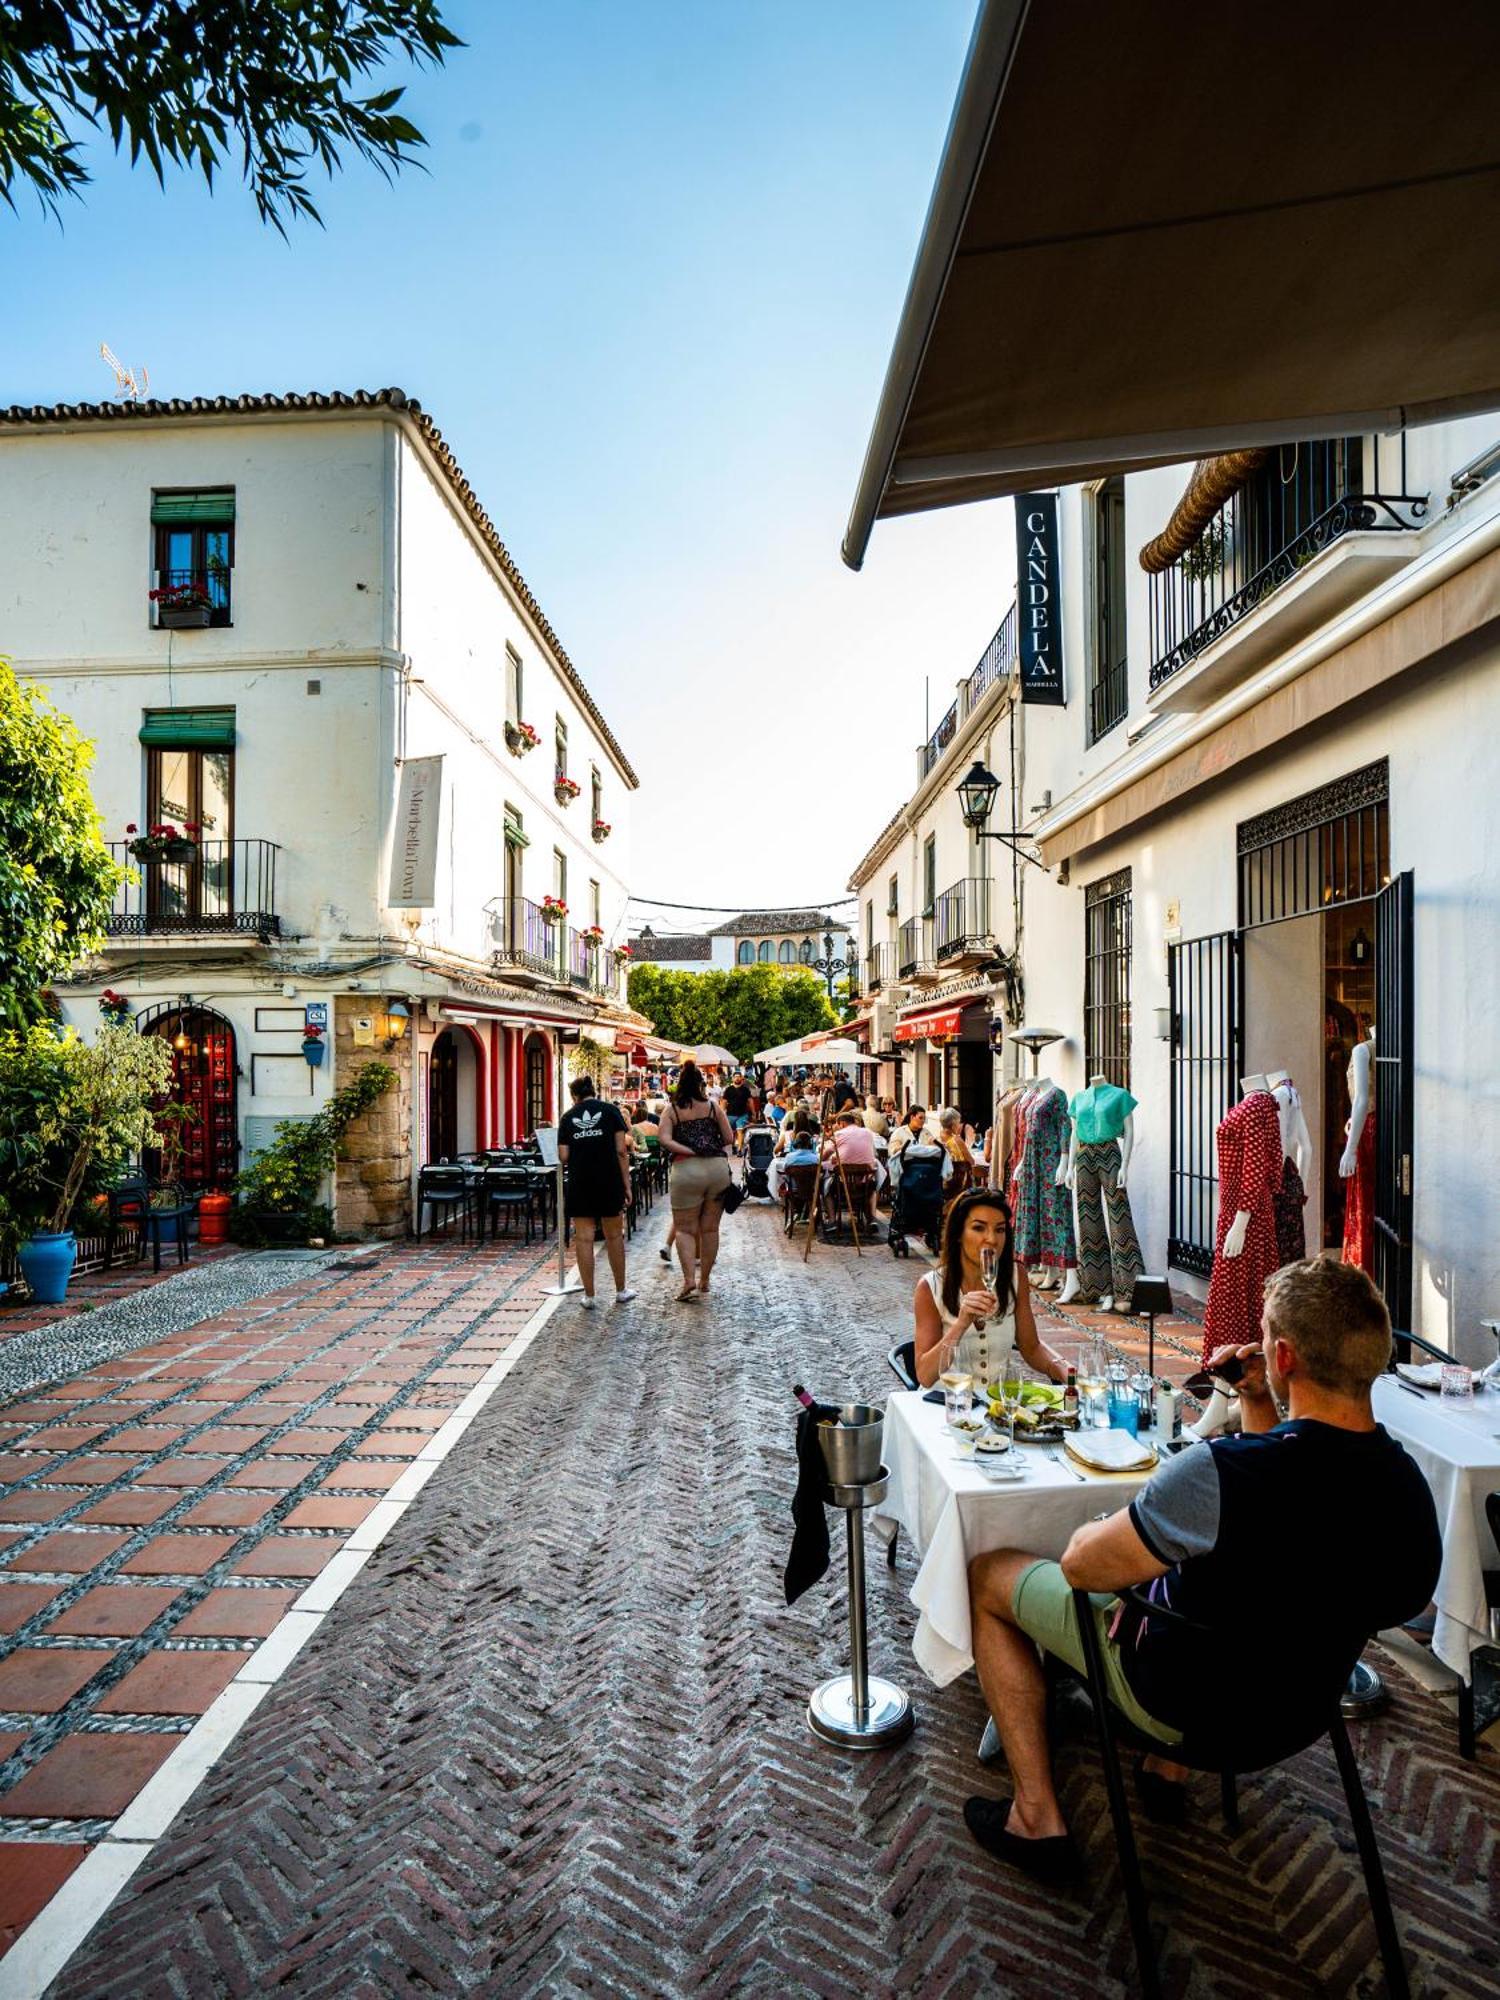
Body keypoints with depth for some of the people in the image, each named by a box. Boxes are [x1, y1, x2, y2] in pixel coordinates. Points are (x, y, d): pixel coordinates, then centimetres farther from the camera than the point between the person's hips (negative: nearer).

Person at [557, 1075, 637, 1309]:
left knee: (583, 1239, 5)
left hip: (579, 1184, 1)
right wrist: (627, 1185, -2)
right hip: (609, 1182, -1)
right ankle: (621, 1291, 23)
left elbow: (563, 1156, 0)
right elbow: (621, 1150, -6)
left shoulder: (568, 1117, 5)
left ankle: (589, 1296, 9)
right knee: (614, 1236, 12)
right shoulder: (610, 1111, 1)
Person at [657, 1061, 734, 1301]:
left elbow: (665, 1140, -10)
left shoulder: (671, 1110, 4)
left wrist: (691, 1151, -7)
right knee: (710, 1228, 12)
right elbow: (729, 1139, 8)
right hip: (718, 1167, 2)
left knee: (685, 1228, 5)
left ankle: (690, 1280, -10)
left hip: (686, 1169, -2)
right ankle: (704, 1279, 20)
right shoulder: (713, 1107, 8)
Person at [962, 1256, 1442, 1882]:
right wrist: (1258, 1403, -1)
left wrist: (1093, 1530, -2)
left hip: (1181, 1699, -6)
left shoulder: (1219, 1472, -37)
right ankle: (1168, 1767, 39)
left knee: (990, 1573, 9)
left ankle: (1037, 1819, 13)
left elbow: (1082, 1566, -23)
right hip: (1300, 1711, 7)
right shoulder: (1406, 1481, -15)